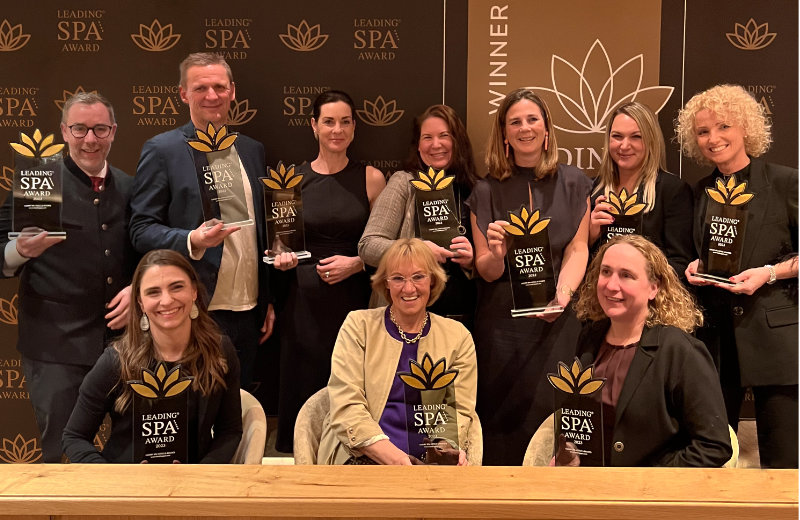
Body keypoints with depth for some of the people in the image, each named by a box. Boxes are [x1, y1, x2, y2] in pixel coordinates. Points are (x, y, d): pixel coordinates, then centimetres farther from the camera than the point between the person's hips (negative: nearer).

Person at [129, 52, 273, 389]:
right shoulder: (162, 150, -3)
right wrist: (192, 241, -25)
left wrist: (269, 301, 15)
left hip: (248, 313, 5)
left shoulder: (253, 151, 13)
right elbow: (142, 230, -6)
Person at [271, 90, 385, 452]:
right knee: (303, 388, 3)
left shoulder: (371, 179, 4)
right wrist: (282, 257, -6)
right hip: (304, 301, 1)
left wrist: (355, 263, -10)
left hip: (354, 299, -1)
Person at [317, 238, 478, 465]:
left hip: (428, 463, 3)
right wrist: (391, 455, -21)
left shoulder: (457, 336, 13)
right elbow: (345, 408, -4)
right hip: (363, 458, -2)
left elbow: (459, 410, 7)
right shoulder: (358, 325, 7)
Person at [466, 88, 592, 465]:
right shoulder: (486, 192, 6)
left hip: (558, 320, 0)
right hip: (502, 323, 0)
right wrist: (496, 254, -20)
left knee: (553, 411, -1)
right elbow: (486, 271, 4)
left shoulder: (573, 183, 9)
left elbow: (578, 248, 2)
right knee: (504, 416, 1)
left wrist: (562, 293, -16)